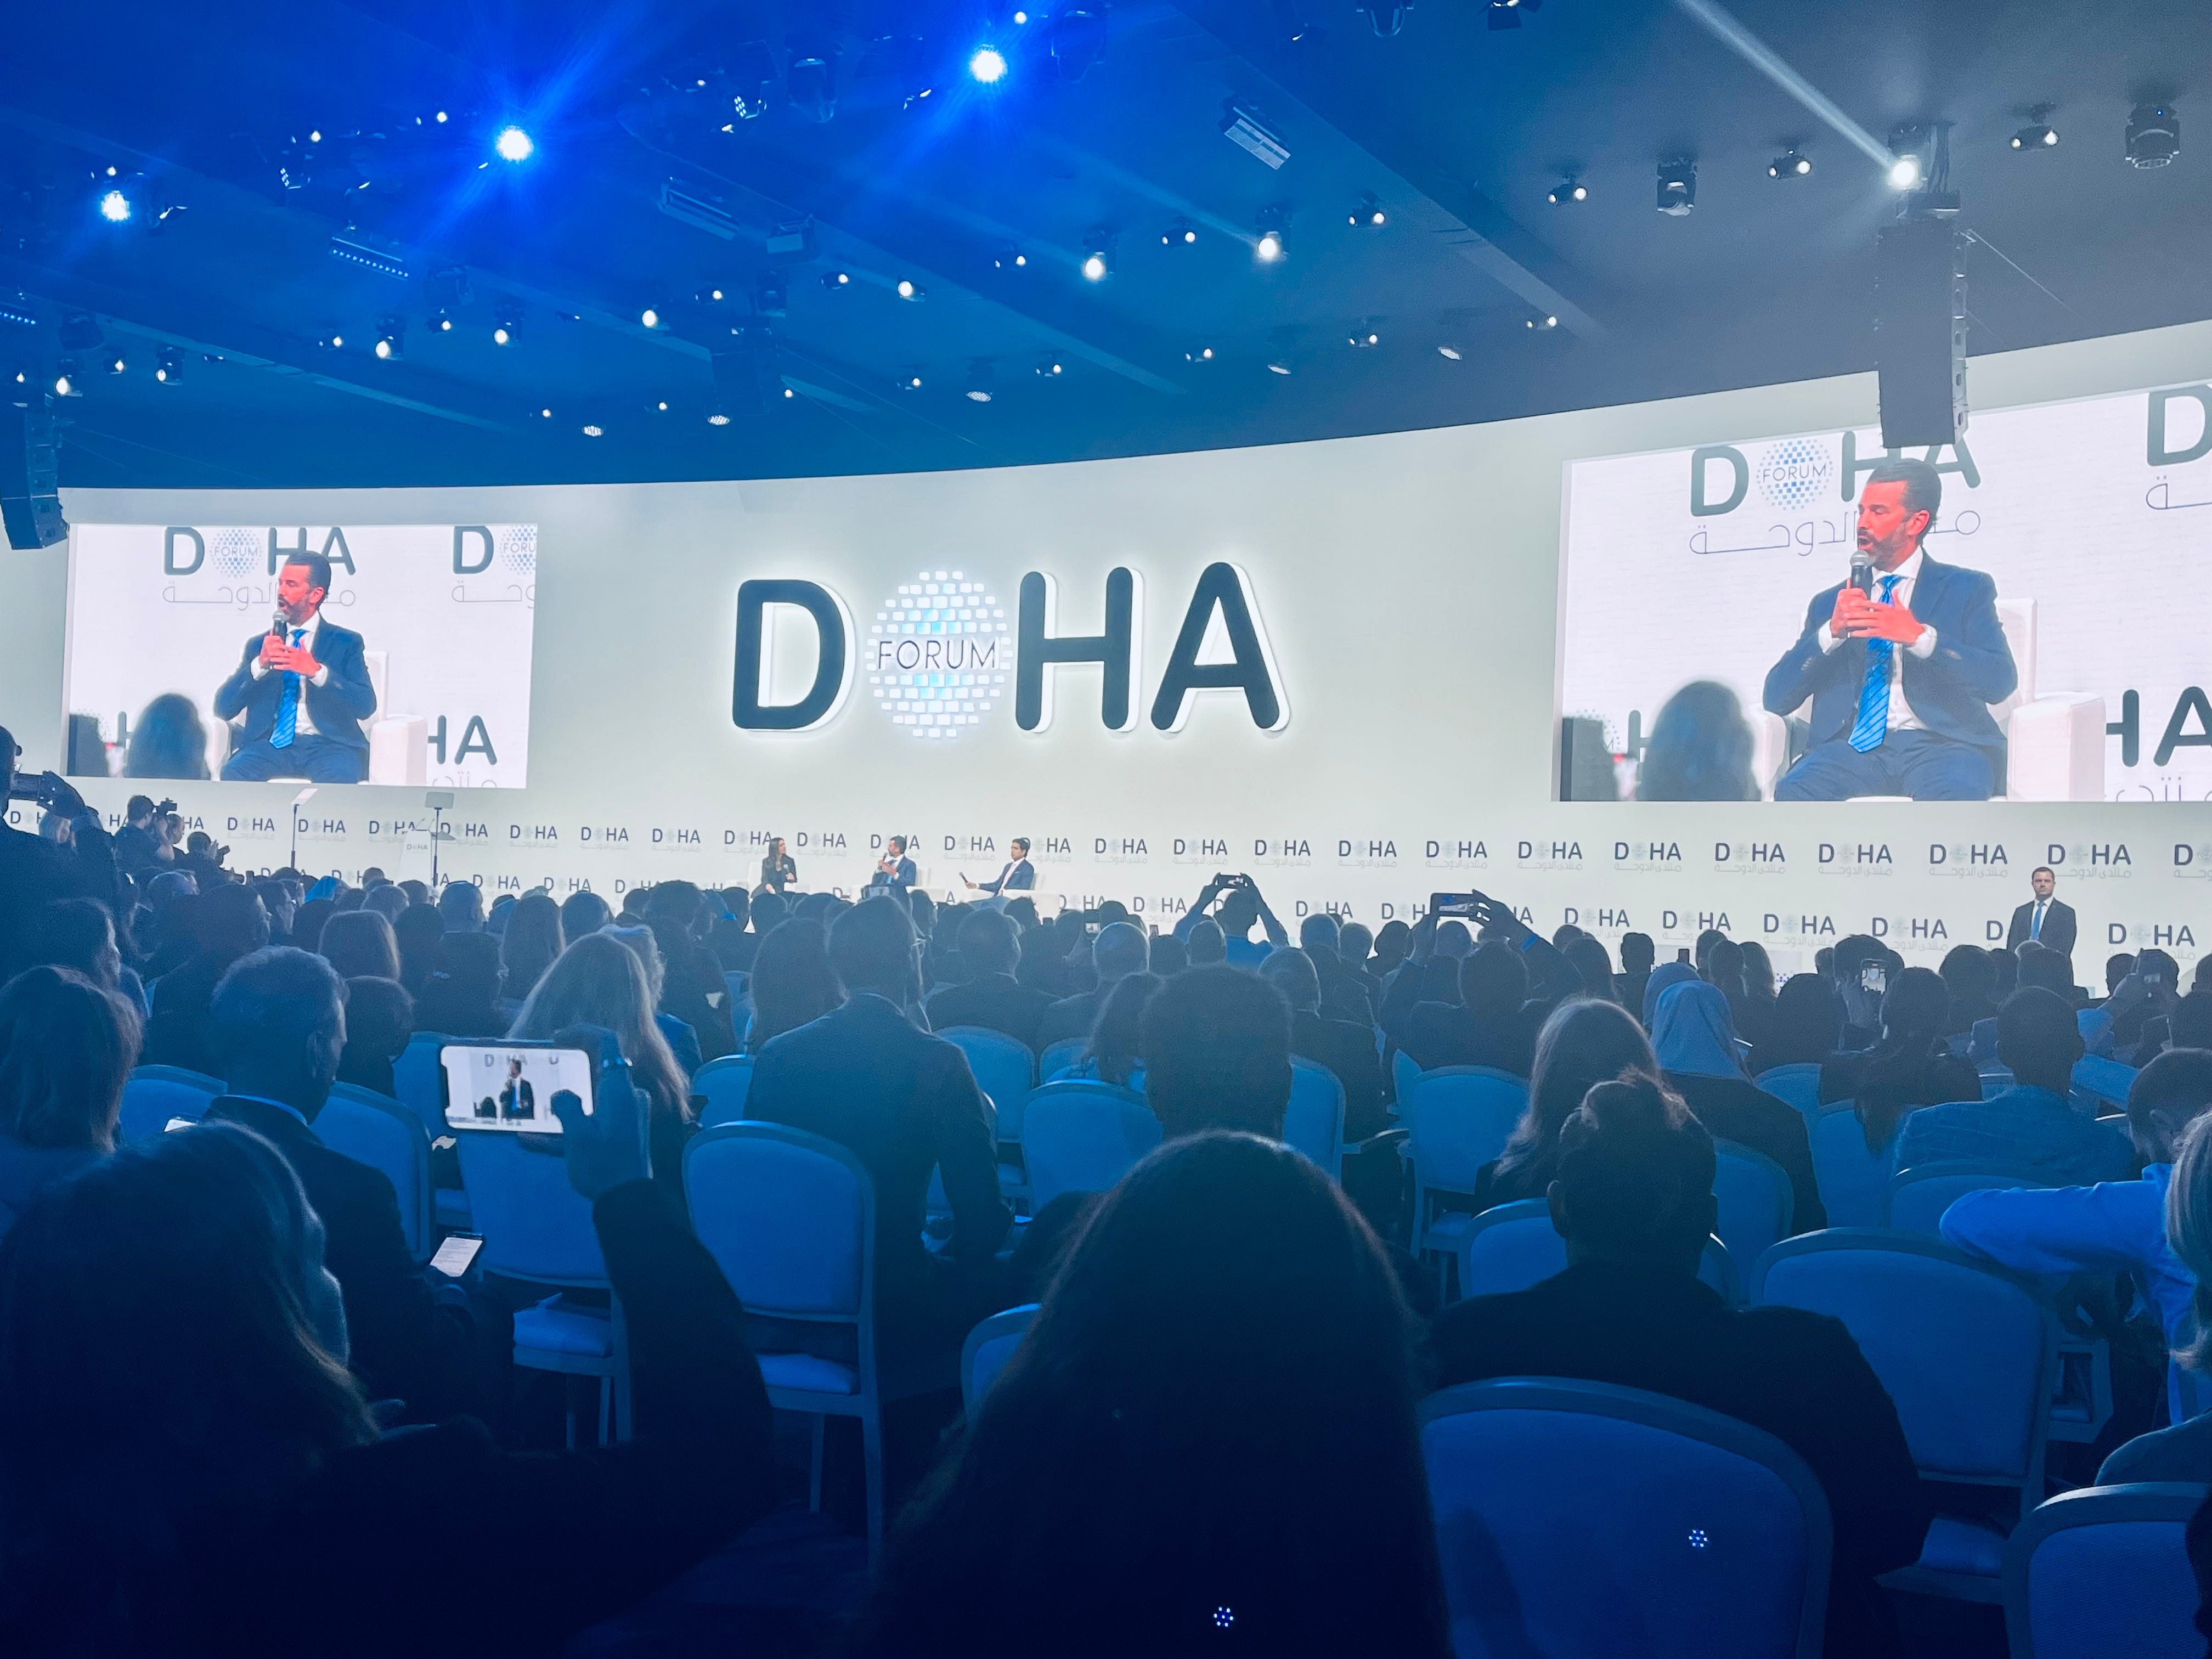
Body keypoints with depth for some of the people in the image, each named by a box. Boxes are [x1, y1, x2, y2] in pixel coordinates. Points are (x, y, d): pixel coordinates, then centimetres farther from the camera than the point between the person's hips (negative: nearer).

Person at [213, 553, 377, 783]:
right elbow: (223, 709, 9)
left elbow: (365, 706, -3)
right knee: (233, 772, -29)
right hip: (270, 744, 3)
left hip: (328, 745, -3)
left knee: (337, 778, -36)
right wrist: (259, 664, -6)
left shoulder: (346, 643, 12)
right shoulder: (258, 645, 19)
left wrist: (316, 671, -17)